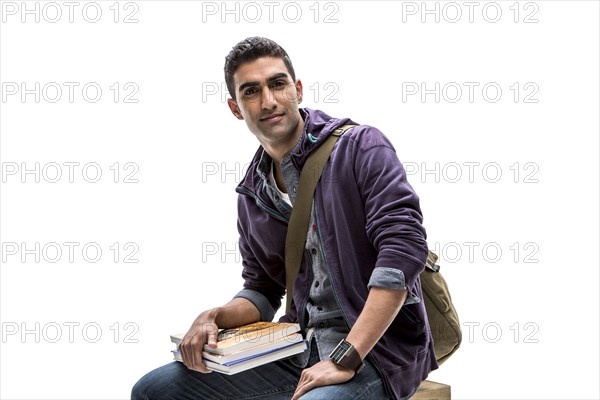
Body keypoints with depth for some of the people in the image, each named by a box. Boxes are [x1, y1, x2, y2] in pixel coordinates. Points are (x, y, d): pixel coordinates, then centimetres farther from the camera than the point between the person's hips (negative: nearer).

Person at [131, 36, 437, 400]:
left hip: (377, 349, -6)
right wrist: (214, 318, -4)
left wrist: (346, 360, -22)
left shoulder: (360, 148, -8)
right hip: (298, 349, 6)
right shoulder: (253, 196, 12)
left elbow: (404, 247, -19)